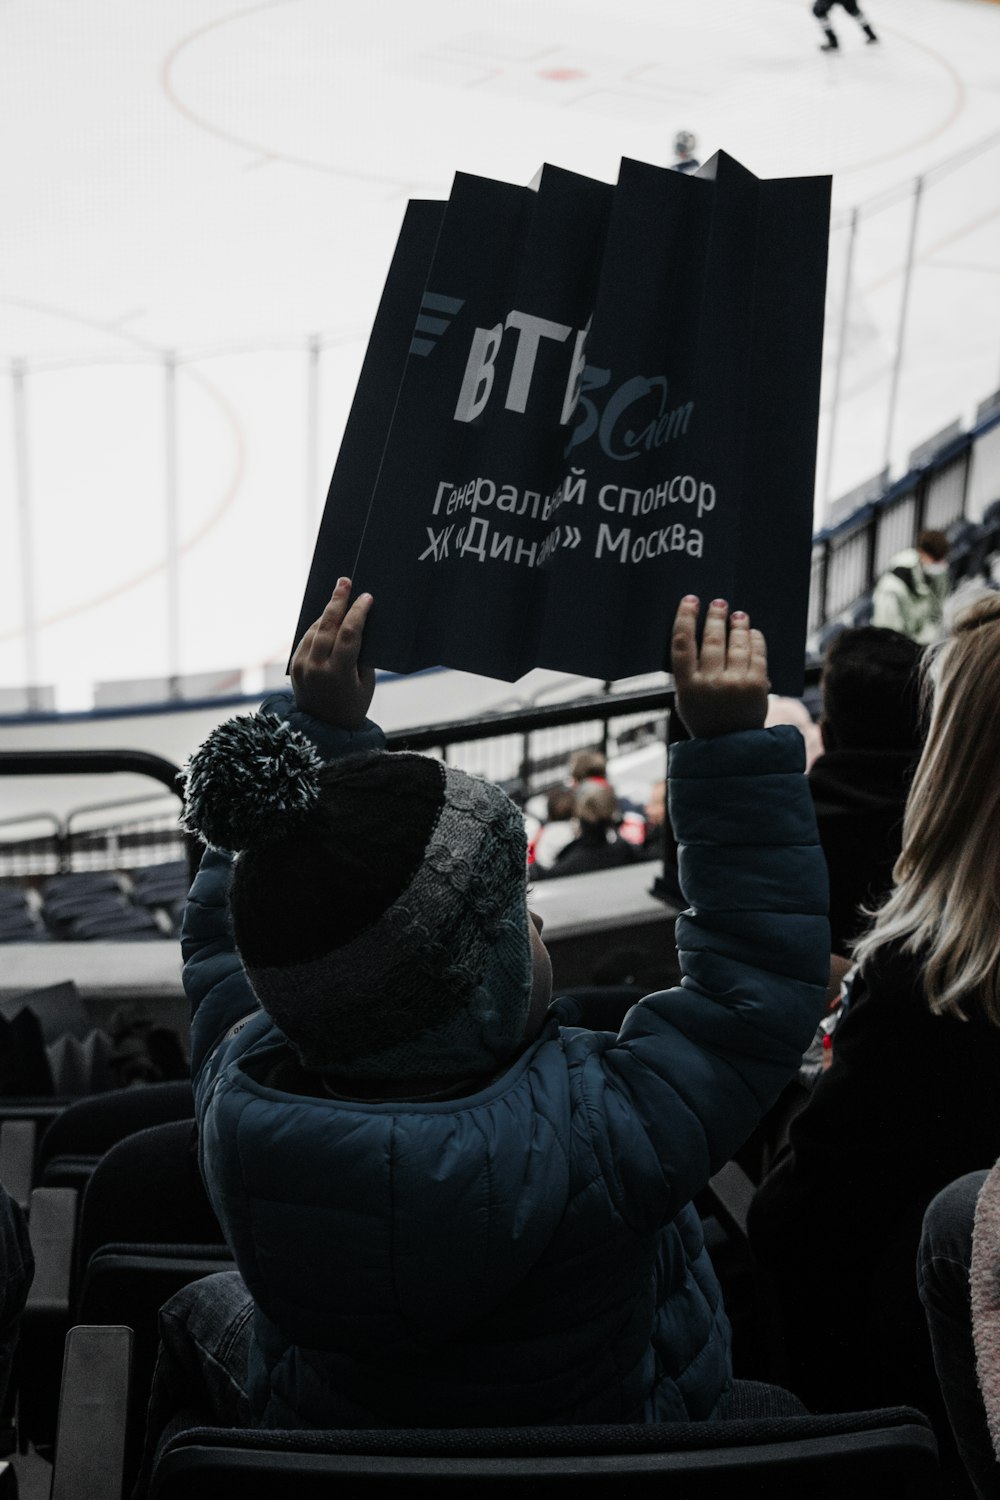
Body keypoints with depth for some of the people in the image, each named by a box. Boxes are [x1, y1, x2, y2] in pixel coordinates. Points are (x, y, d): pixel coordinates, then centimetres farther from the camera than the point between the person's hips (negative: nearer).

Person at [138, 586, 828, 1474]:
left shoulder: (243, 1098, -29)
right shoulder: (595, 1136, -43)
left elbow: (225, 931, -6)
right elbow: (762, 973, -27)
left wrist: (319, 724, -6)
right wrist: (731, 743, -24)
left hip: (313, 1435, 3)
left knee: (206, 1308, 33)